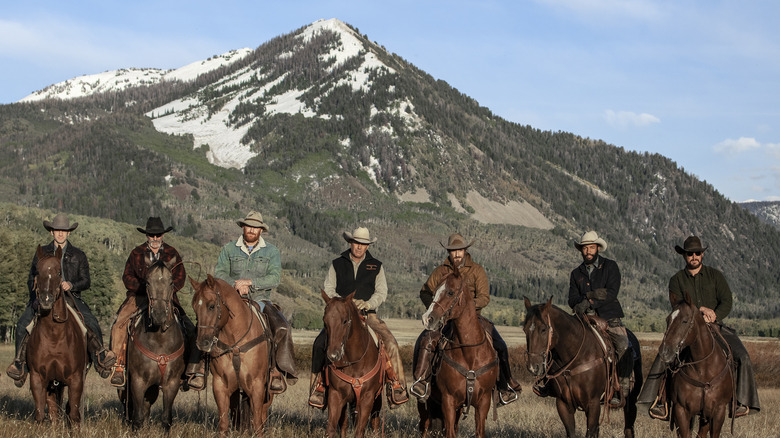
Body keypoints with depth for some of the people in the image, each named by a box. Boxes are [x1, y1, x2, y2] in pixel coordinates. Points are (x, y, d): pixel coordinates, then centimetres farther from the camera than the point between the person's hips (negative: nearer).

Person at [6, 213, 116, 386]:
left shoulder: (78, 255, 12)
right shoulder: (41, 253, 14)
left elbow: (86, 281, 9)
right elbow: (32, 278, 15)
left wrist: (71, 285, -13)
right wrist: (37, 297, -4)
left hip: (71, 297, -1)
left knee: (91, 322, -26)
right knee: (23, 324, -23)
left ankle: (100, 357, -17)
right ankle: (20, 362, -14)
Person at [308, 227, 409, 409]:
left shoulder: (376, 266, 11)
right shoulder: (337, 264, 11)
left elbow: (381, 292, 4)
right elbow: (328, 289, 6)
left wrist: (368, 304, -17)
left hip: (368, 315, 0)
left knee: (390, 343, -22)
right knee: (320, 343, -23)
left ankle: (397, 386, -13)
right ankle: (318, 386, -12)